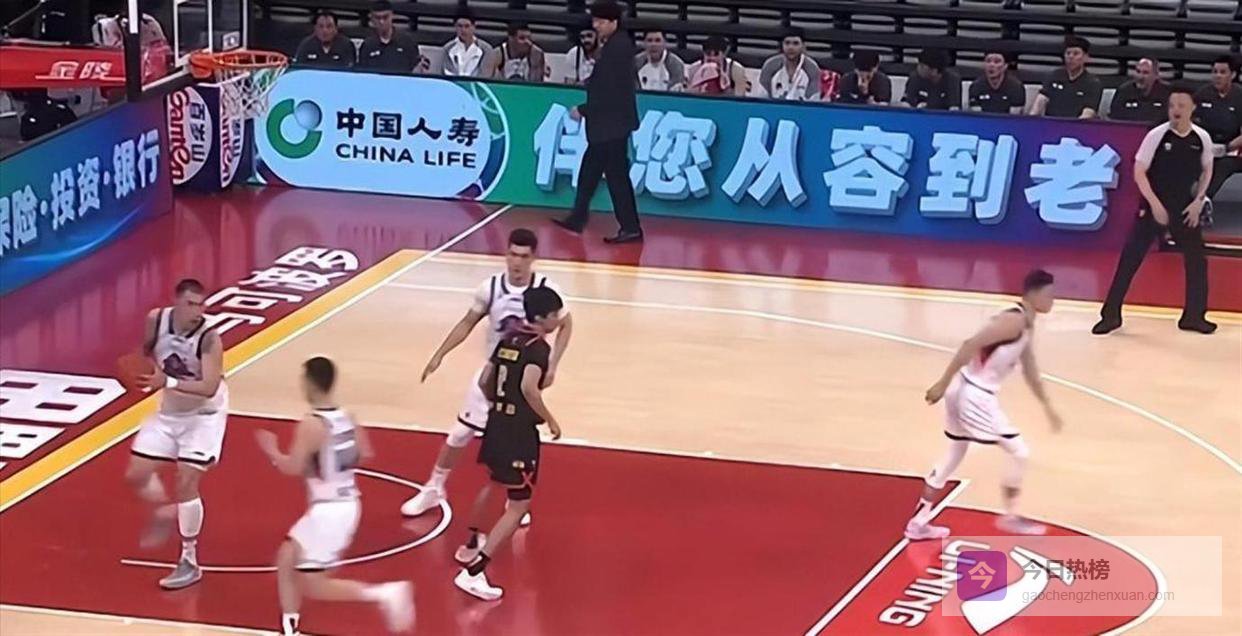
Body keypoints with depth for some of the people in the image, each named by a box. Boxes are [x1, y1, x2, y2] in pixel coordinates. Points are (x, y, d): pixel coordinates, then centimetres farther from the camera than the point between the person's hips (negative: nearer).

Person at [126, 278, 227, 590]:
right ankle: (166, 512, 36)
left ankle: (190, 562, -1)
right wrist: (150, 370, -13)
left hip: (204, 414, -6)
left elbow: (210, 388, -38)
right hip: (170, 412, 6)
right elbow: (147, 351, 8)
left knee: (186, 482, -13)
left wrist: (168, 382, -47)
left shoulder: (209, 339, -29)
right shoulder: (156, 320, -14)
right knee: (136, 475, 5)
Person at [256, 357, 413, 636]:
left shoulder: (311, 425, -19)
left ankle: (382, 593, -12)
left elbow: (293, 467, -22)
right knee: (286, 560, 19)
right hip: (346, 505, 9)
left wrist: (271, 449, -4)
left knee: (312, 586, -1)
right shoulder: (346, 418, 4)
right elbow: (364, 454, 12)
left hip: (328, 510, -9)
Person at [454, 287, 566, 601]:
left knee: (492, 484, 33)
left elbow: (484, 382, 11)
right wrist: (550, 420, -18)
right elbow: (529, 387, -30)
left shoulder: (509, 339, 8)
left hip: (497, 424, 9)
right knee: (519, 505, -6)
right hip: (520, 433, -9)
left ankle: (471, 545, 52)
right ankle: (473, 571, -16)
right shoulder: (539, 348, -16)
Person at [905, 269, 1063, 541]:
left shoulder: (1026, 325, 14)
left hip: (966, 392, 10)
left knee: (954, 455, 21)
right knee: (1019, 452, 1)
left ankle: (918, 523, 27)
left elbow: (1030, 372, 26)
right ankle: (1010, 517, 15)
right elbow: (971, 345, -25)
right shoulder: (1014, 321, -18)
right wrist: (943, 383, -25)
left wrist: (1047, 407, 32)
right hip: (975, 396, -10)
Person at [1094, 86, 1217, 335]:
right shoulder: (1157, 135, -13)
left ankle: (1194, 316, 20)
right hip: (1154, 206, -3)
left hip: (1185, 208, 3)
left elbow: (1206, 171, 12)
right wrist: (1155, 204, -16)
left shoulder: (1202, 138, -4)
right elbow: (1139, 173, -9)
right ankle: (1111, 315, 1)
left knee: (1197, 259, 5)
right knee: (1129, 259, -6)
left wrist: (1198, 201, 0)